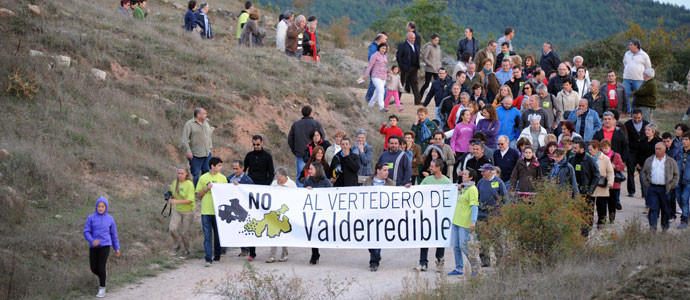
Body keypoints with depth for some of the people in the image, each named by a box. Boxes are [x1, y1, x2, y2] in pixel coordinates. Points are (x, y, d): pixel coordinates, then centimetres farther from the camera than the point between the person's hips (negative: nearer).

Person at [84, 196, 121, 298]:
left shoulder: (110, 219, 1)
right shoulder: (91, 218, -1)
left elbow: (113, 234, 11)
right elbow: (86, 232, -5)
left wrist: (117, 248, 15)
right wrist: (92, 241, -24)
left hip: (105, 246, -2)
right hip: (93, 247, 2)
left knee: (101, 268, -11)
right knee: (94, 269, 6)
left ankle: (102, 289, 3)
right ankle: (101, 276, 40)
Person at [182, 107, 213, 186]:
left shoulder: (206, 123, 14)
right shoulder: (189, 124, -8)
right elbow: (185, 140, -11)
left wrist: (210, 147, 16)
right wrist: (188, 151, -16)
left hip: (207, 154, 6)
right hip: (195, 155, -6)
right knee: (195, 175, 0)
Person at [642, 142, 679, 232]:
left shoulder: (671, 161, 4)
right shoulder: (649, 161, 10)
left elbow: (676, 175, 6)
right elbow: (644, 173, 17)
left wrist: (671, 186, -3)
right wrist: (647, 183, 5)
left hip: (665, 189, -1)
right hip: (652, 188, 1)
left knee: (665, 209, 6)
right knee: (653, 208, -7)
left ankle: (665, 227, 20)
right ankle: (652, 227, -10)